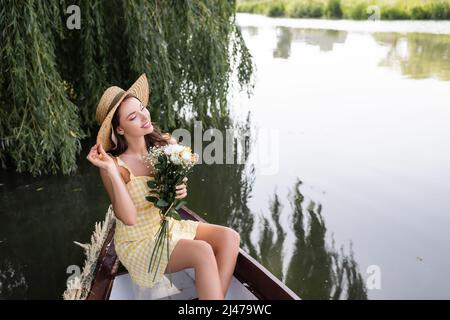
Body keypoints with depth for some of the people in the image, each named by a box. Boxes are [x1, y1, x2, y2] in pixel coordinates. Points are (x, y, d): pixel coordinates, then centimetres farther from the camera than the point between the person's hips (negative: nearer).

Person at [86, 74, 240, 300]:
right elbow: (128, 218, -24)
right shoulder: (115, 164, -19)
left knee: (229, 237, -13)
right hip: (138, 242, -6)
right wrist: (112, 171, -32)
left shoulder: (165, 145, -7)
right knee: (203, 252, -27)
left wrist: (180, 191, -15)